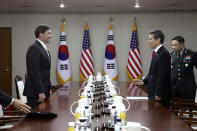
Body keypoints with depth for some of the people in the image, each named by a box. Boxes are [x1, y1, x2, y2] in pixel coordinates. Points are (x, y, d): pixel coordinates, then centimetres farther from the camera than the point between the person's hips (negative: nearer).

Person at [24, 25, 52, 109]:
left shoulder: (43, 48, 16)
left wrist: (48, 89, 17)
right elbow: (34, 71, -20)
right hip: (36, 92, -9)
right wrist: (40, 92, -22)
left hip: (43, 90, 9)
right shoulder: (34, 48, -14)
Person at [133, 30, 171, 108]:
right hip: (153, 93, 9)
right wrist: (143, 81, 4)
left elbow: (163, 76, -20)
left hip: (159, 95, -9)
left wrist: (158, 94, -20)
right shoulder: (156, 53, 14)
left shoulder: (164, 54, -16)